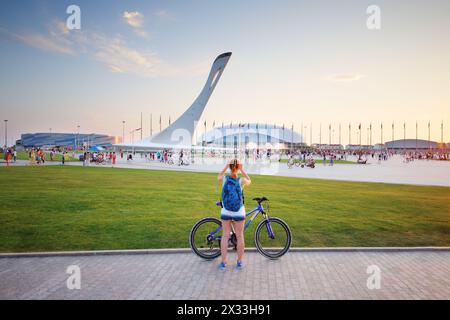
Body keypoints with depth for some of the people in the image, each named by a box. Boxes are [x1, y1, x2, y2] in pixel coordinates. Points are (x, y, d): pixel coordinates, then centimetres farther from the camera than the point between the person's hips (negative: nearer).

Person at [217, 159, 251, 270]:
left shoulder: (224, 179, -10)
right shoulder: (241, 181, -14)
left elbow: (219, 176, 15)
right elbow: (249, 181, 10)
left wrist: (226, 166, 4)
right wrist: (242, 169, 1)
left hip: (226, 212, 1)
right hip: (239, 213, -1)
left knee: (225, 236, 9)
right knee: (239, 236, 11)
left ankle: (223, 262, 15)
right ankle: (239, 262, 21)